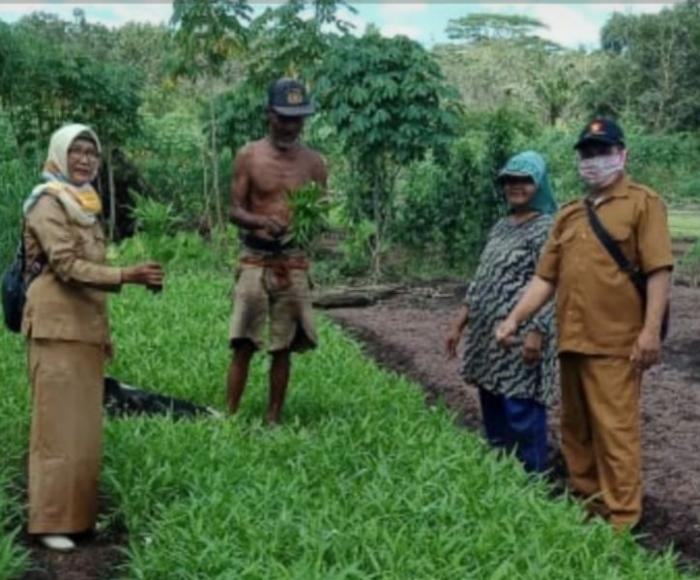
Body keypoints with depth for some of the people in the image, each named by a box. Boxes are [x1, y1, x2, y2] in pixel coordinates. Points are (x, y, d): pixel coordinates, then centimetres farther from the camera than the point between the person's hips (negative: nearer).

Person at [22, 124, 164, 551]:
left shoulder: (85, 204, 18)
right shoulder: (48, 203, -8)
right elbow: (67, 267, -18)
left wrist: (103, 332, 18)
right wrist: (126, 276, -29)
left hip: (87, 326, 9)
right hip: (57, 326, -8)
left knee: (85, 425, 11)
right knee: (58, 425, -6)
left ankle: (79, 514, 19)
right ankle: (51, 522, 1)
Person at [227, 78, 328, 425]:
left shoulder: (313, 162, 5)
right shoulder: (248, 156, 1)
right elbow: (235, 210, -1)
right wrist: (261, 221, -21)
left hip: (294, 263, 1)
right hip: (255, 261, -1)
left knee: (283, 348, 6)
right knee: (243, 345, -3)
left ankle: (274, 420, 14)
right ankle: (229, 417, 4)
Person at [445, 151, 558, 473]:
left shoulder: (548, 228, -7)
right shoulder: (501, 227, 16)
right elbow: (481, 281, 19)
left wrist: (536, 332, -22)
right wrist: (459, 325, 16)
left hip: (521, 333, -8)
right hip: (489, 334, 8)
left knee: (521, 409, -6)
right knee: (492, 407, 14)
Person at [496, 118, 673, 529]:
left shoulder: (643, 203, -2)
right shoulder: (568, 215, 17)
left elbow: (659, 271, -9)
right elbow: (546, 277, 15)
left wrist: (651, 331, -17)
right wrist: (515, 319, 5)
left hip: (615, 342, -7)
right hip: (572, 340, 7)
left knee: (614, 429, -4)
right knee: (576, 429, 14)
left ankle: (621, 518, 5)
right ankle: (586, 502, 27)